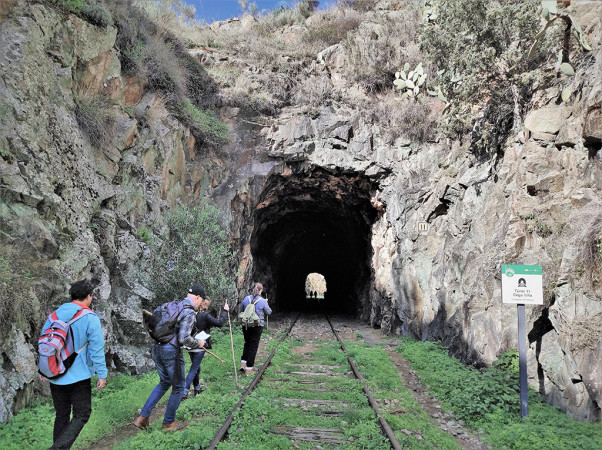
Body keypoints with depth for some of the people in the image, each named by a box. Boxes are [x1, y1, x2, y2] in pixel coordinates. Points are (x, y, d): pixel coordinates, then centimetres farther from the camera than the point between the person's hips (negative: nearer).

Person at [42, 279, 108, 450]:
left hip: (55, 376, 6)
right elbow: (97, 350, -14)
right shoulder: (91, 319, -14)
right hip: (79, 376, -5)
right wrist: (102, 375, -6)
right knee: (81, 415, 5)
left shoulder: (55, 314, 2)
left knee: (61, 415, 17)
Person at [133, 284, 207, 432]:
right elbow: (184, 338, -22)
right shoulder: (189, 312, -15)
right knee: (178, 388, 11)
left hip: (157, 347, 8)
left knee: (164, 383, 24)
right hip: (172, 351, -8)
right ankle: (168, 423, 24)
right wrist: (198, 343, -4)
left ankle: (143, 417, 21)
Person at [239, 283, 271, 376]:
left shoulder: (246, 299, -2)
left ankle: (243, 363, 17)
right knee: (253, 346, 6)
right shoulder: (263, 301, -11)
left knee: (247, 344, 22)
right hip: (257, 326, -3)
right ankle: (249, 369, 10)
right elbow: (268, 312, 3)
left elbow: (241, 311, 10)